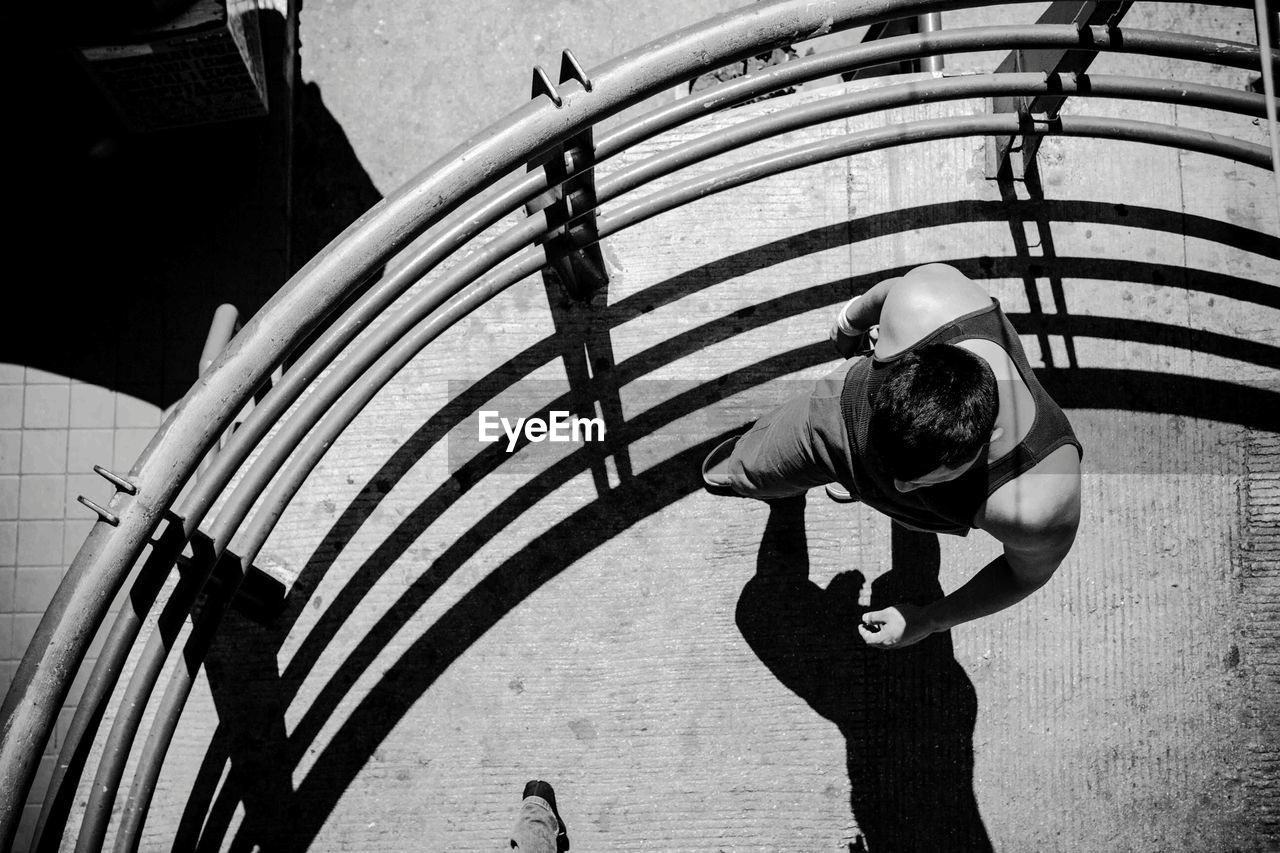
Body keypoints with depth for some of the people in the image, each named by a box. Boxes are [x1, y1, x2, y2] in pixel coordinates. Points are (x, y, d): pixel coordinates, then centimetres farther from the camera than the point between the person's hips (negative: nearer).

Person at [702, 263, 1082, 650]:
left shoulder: (1039, 506, -49)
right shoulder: (922, 303, -46)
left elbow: (1029, 571, -24)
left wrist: (930, 621, -21)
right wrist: (854, 315, 2)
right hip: (844, 415, 1)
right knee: (749, 474, 31)